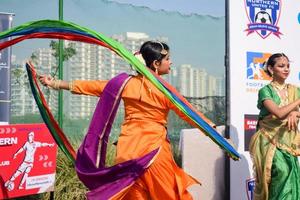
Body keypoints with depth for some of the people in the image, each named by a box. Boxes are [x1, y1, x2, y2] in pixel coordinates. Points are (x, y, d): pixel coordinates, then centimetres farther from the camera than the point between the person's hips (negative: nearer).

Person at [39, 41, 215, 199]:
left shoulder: (127, 83, 5)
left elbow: (92, 86, 8)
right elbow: (189, 114, 1)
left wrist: (55, 83, 16)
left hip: (129, 149, 4)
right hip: (155, 149, -4)